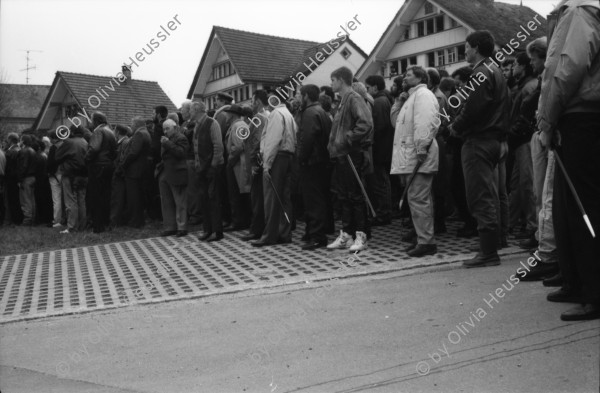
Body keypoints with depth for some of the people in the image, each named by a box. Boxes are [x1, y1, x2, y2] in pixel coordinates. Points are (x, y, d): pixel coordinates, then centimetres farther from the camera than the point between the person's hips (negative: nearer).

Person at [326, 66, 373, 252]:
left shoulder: (354, 99, -10)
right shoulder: (343, 101, 18)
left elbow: (365, 123, -24)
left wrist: (348, 140, -21)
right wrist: (333, 143, 12)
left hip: (352, 155, -9)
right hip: (341, 156, 9)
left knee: (356, 196, -3)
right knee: (344, 197, 12)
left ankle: (361, 236, 4)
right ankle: (346, 235, 19)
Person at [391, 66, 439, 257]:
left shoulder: (423, 94, -7)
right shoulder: (413, 96, 26)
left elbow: (425, 124, -20)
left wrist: (421, 149, -26)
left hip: (418, 156, -11)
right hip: (410, 156, 11)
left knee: (418, 198, -12)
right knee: (419, 199, 13)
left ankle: (426, 242, -8)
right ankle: (424, 239, 20)